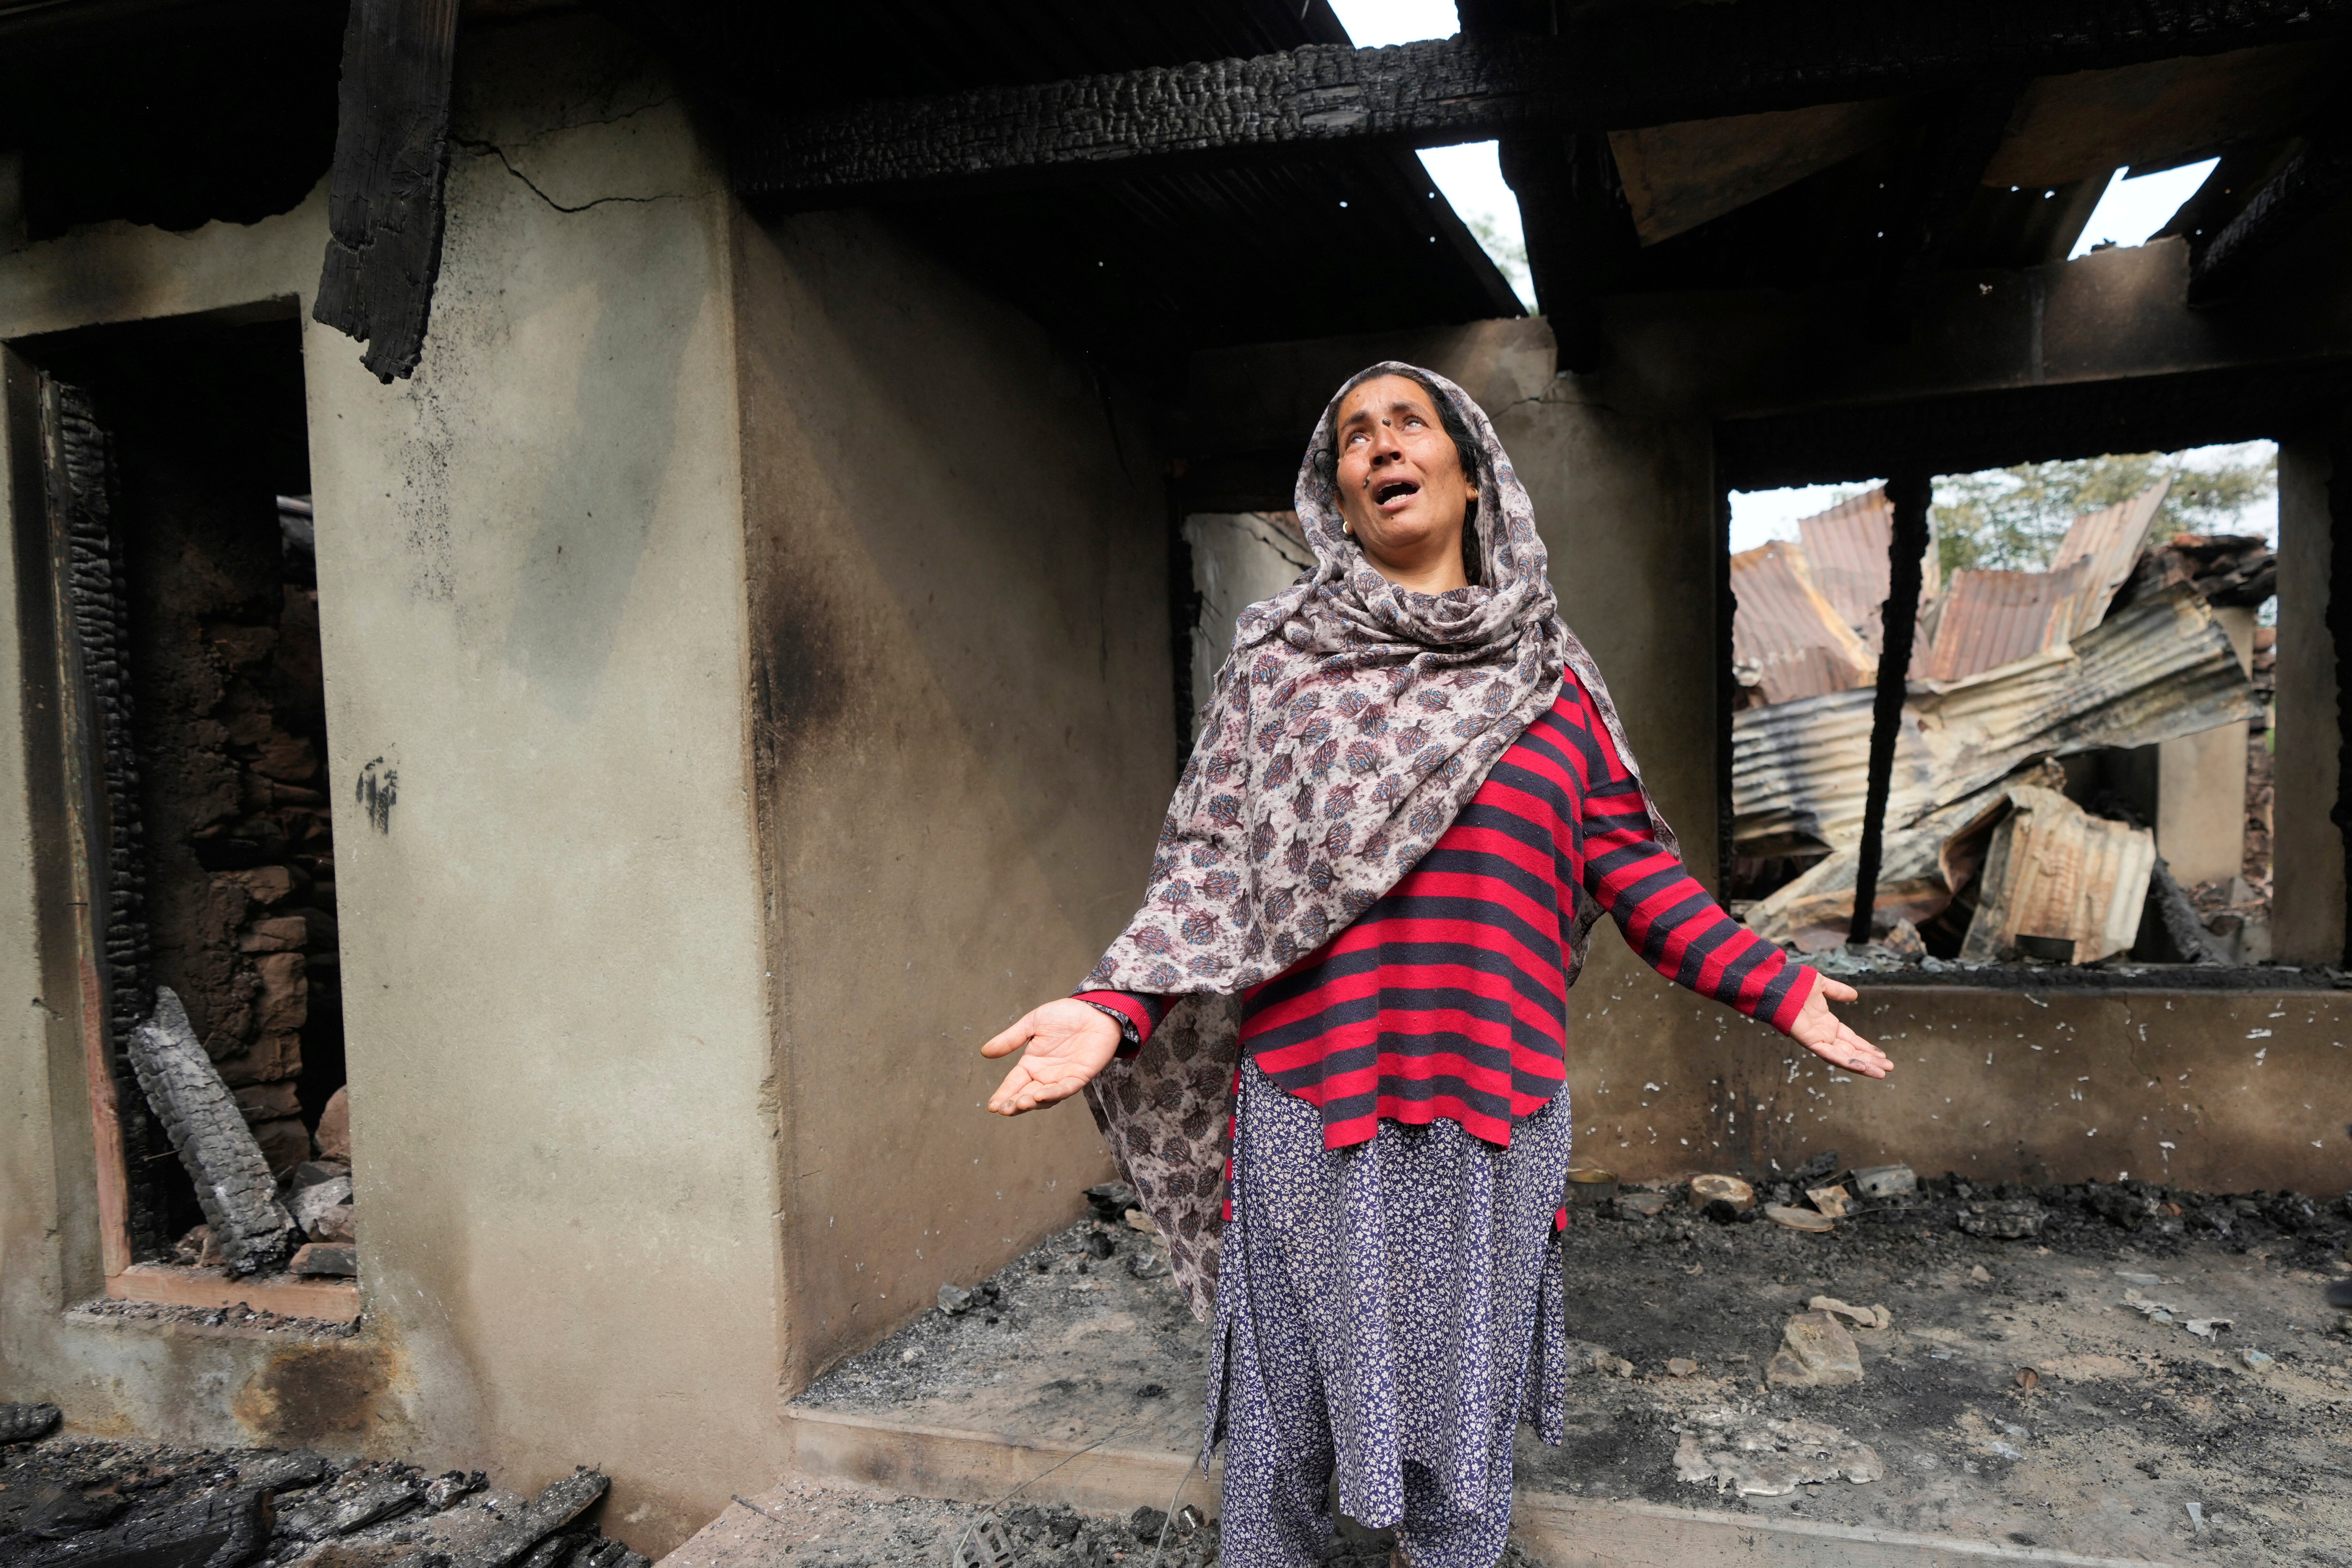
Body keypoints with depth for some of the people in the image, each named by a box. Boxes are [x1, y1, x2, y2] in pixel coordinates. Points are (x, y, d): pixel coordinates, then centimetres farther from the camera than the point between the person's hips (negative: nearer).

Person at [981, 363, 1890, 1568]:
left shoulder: (1547, 673, 8)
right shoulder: (1280, 656, 4)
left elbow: (1628, 862, 7)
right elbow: (1210, 859, -2)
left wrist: (1770, 987, -2)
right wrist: (1117, 1008, -16)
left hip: (1493, 1108, 1)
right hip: (1308, 1104, -1)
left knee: (1463, 1420, 14)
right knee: (1284, 1418, 10)